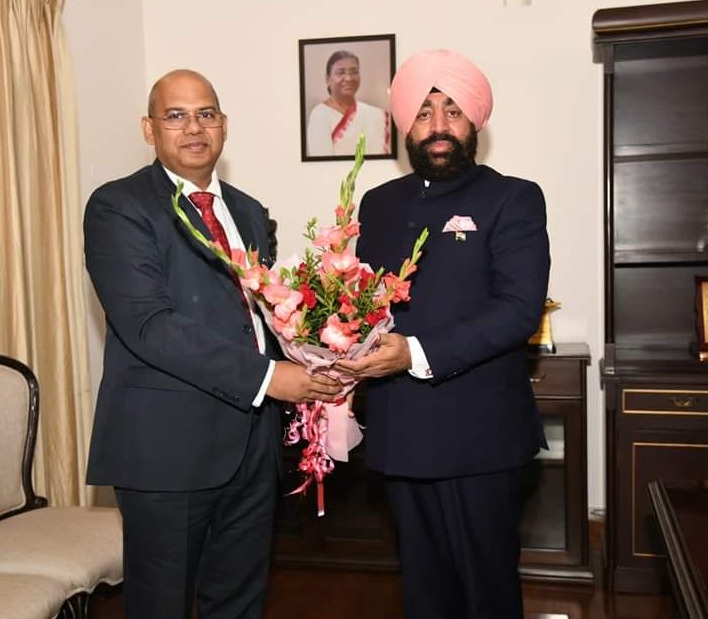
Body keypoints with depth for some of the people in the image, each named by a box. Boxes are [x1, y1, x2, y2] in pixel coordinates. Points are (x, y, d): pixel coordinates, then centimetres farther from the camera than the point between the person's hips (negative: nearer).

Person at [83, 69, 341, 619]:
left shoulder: (249, 212, 15)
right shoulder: (118, 207, -7)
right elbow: (150, 325, -19)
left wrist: (305, 371, -4)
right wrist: (264, 376, -23)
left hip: (253, 442, 6)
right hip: (168, 444, -6)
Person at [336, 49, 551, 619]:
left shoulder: (512, 198, -5)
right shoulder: (379, 203, 13)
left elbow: (520, 309, -16)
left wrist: (417, 354, -24)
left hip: (478, 432, -4)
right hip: (400, 430, 5)